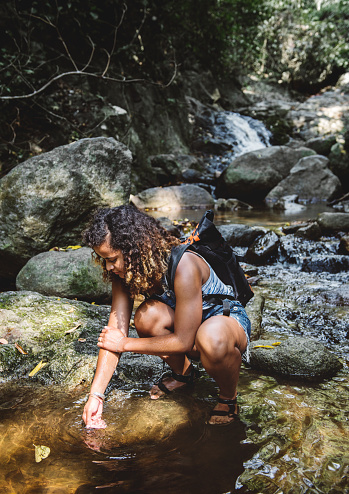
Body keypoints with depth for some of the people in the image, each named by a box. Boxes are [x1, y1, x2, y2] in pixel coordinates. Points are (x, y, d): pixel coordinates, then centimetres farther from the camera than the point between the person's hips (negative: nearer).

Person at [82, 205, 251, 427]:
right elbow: (113, 334, -13)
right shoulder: (124, 271, -14)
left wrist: (125, 344, -21)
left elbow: (183, 341, -29)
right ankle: (183, 373, 4)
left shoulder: (183, 267, -34)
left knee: (211, 339, -41)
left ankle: (229, 398, -7)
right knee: (148, 315, -27)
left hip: (230, 319, -5)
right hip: (182, 323, 6)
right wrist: (96, 394, -18)